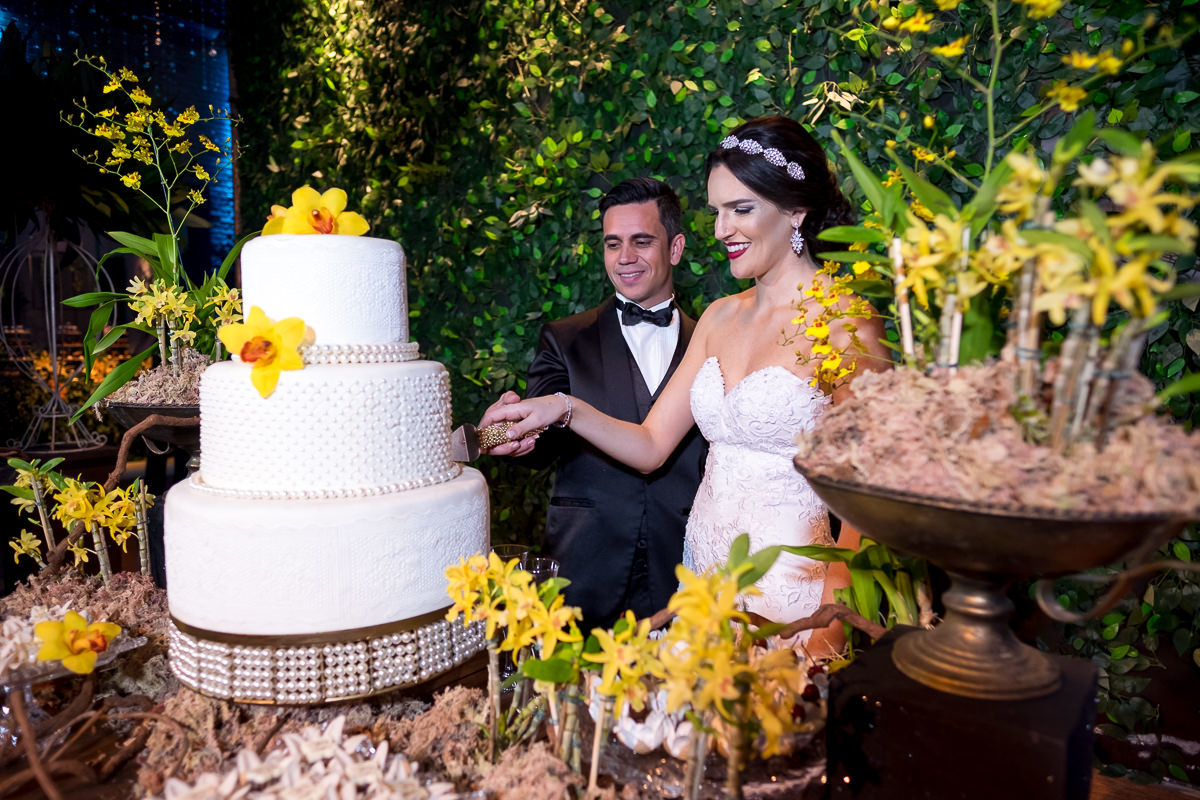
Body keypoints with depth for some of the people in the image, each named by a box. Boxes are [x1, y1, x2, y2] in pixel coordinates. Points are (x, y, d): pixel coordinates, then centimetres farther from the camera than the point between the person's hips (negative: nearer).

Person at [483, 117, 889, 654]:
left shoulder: (844, 322, -11)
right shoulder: (720, 318, 7)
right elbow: (651, 445, 6)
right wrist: (566, 409, -10)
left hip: (789, 589, -5)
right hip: (703, 570, 6)